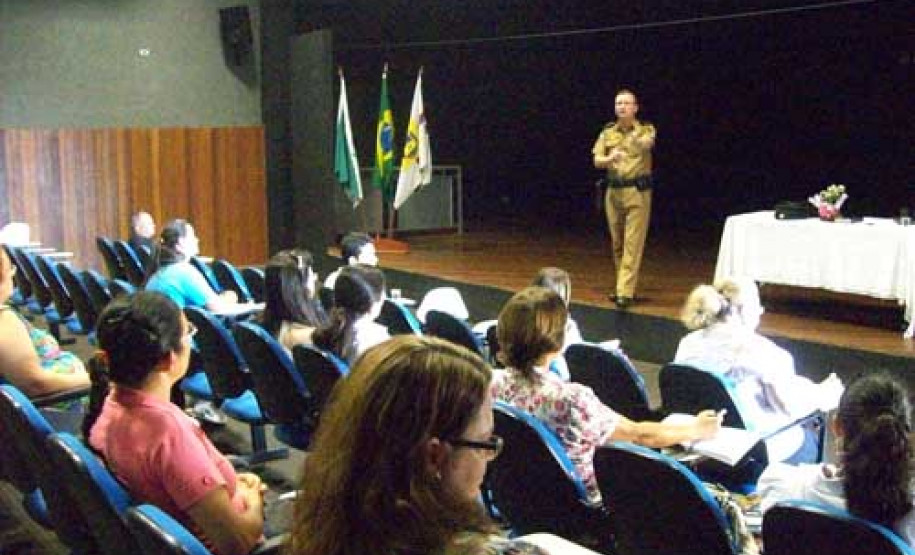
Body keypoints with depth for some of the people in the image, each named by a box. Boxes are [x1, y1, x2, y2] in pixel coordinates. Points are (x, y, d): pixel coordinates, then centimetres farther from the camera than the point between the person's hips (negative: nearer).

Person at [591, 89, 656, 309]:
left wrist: (637, 139, -49)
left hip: (637, 192, -4)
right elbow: (597, 161, 1)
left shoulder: (645, 129, -2)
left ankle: (625, 292, -11)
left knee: (633, 243, -8)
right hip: (614, 191, 4)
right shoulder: (608, 132, 8)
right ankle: (623, 285, 23)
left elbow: (646, 145, -25)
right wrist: (610, 158, -22)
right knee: (617, 243, 10)